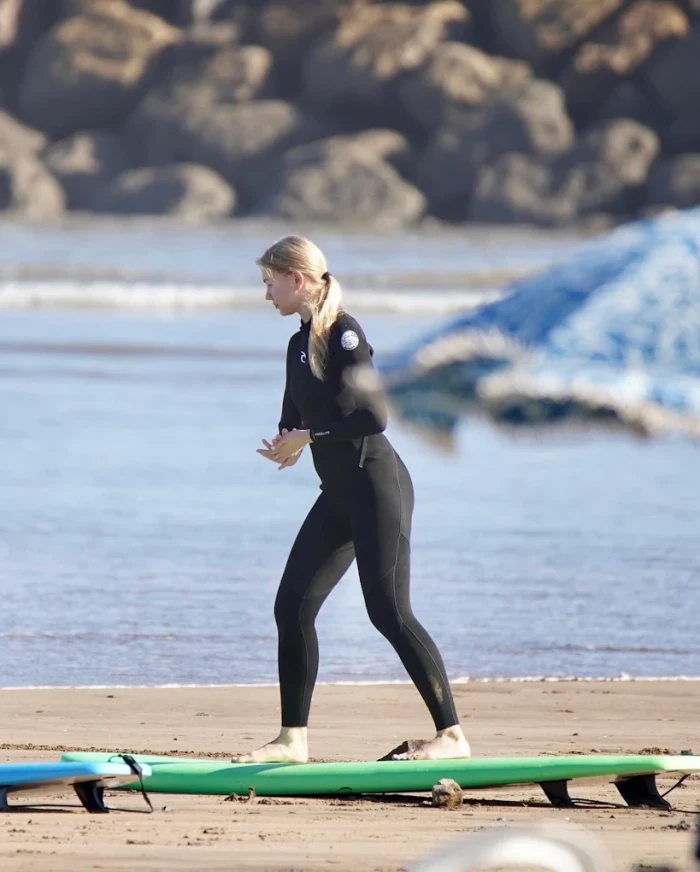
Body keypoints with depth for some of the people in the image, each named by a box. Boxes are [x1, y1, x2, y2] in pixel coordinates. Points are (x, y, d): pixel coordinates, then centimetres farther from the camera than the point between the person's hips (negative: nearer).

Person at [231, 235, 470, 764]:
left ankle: (452, 734, -7)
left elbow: (376, 415, -21)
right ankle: (293, 739, 10)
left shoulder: (343, 334, -13)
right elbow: (295, 422, 19)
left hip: (375, 483, -9)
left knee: (389, 611, -11)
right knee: (292, 606, 5)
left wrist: (310, 436, -15)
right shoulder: (300, 344, 14)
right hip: (339, 495, 9)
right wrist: (286, 447, -4)